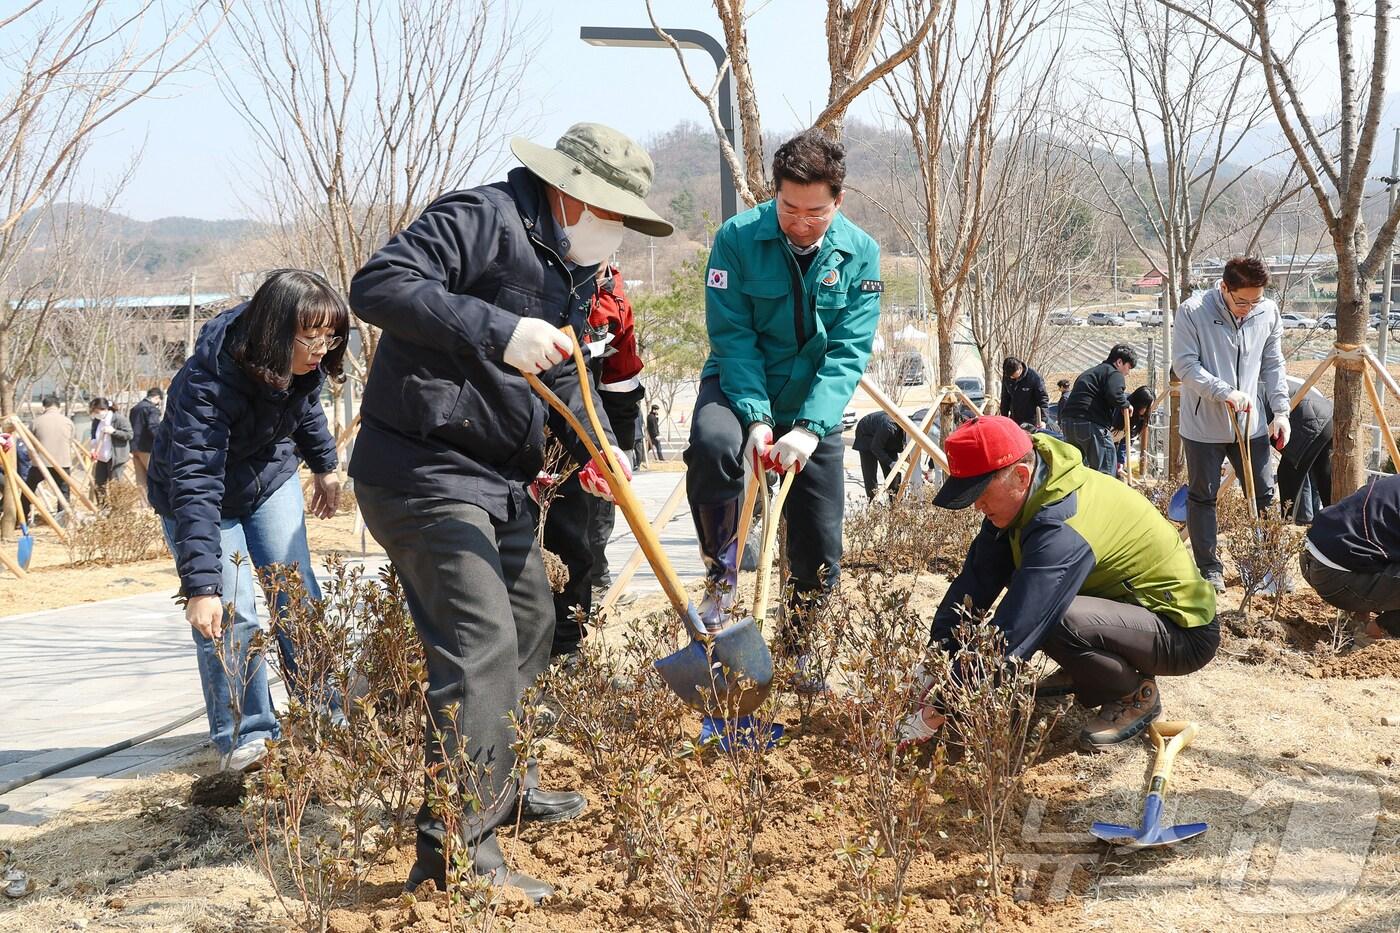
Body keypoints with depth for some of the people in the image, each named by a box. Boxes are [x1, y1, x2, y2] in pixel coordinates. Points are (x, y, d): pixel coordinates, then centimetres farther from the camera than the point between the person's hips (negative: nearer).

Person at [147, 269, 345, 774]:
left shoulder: (301, 364, -18)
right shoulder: (207, 383, -39)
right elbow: (194, 487, -43)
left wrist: (324, 464, 19)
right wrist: (200, 584, -48)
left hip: (271, 479, 5)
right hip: (202, 494, -5)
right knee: (230, 616, -12)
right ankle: (244, 736, 1)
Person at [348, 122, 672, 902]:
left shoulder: (571, 266, 14)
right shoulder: (483, 219, -16)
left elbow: (561, 374, 19)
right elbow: (377, 285, -27)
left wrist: (596, 446, 0)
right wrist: (498, 332, -34)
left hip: (501, 481, 11)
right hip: (424, 476, -10)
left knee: (530, 625, 21)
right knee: (480, 644, -16)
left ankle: (503, 786, 38)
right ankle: (454, 845, -11)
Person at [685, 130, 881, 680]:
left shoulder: (860, 253, -11)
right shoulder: (739, 238, -16)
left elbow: (849, 351, -16)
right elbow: (732, 335, -17)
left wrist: (809, 427, -29)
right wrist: (756, 417, -30)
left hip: (814, 407, 2)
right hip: (740, 387, -2)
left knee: (819, 551, 3)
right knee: (714, 443, -38)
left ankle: (804, 657, 27)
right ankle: (721, 573, -15)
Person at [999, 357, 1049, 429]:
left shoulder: (1034, 377, -15)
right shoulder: (1007, 377, -1)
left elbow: (1043, 399, -12)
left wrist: (1043, 419, -21)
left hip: (1031, 420, -5)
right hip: (1014, 419, 5)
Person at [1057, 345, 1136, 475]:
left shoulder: (1090, 372, 30)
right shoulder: (1114, 373, 1)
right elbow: (1114, 395, -19)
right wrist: (1125, 404, -1)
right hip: (1091, 424, -9)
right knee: (1105, 472, -6)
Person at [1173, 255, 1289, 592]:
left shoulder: (1268, 312, -4)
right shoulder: (1193, 311, -16)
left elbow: (1273, 366, 6)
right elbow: (1185, 365, -16)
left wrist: (1281, 411, -1)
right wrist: (1225, 392, -25)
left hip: (1251, 423, 3)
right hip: (1203, 423, -3)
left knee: (1265, 495, 7)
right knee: (1202, 497, 7)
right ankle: (1209, 569, 20)